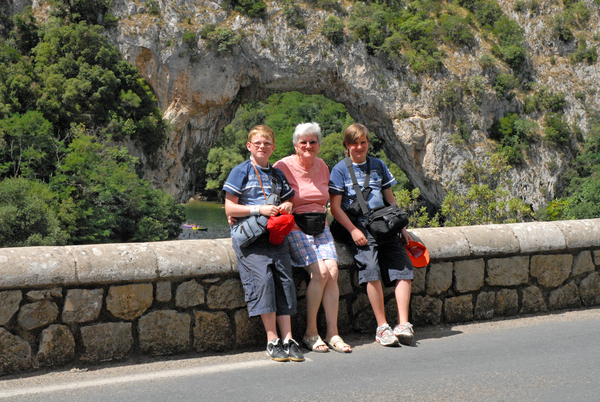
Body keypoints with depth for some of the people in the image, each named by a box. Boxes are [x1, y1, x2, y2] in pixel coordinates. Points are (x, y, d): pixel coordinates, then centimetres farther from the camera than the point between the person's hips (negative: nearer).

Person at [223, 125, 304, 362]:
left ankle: (287, 339, -4)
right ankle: (272, 341, -14)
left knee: (284, 280, -7)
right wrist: (258, 210, -14)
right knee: (262, 278, -19)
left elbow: (287, 200, 28)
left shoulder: (277, 174, 20)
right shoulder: (241, 172, 4)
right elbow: (230, 208, -3)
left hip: (275, 234, 5)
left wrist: (288, 206, 4)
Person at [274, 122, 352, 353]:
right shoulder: (283, 167, -5)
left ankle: (332, 333, -12)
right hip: (294, 228, -5)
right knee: (320, 272, -21)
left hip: (320, 228, 5)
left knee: (332, 270, -16)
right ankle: (310, 333, -11)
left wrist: (322, 217, 12)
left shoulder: (322, 167, 13)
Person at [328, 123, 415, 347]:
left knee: (403, 266, -16)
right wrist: (353, 231, -12)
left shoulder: (378, 166, 21)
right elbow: (335, 207, 0)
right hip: (358, 226, -4)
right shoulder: (340, 170, 7)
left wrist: (402, 227, 15)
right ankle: (382, 327, -21)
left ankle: (403, 324, -18)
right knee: (371, 268, -26)